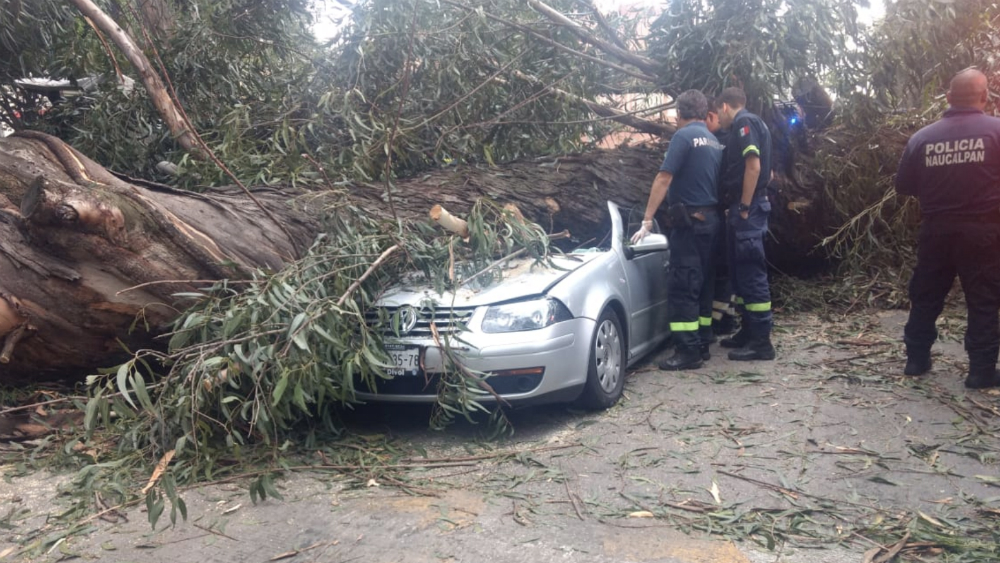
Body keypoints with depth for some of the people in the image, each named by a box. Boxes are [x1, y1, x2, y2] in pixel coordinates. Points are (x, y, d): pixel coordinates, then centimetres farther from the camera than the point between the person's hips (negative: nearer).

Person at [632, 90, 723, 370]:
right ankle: (701, 343, 18)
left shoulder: (684, 136, -10)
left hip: (689, 220, -9)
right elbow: (715, 182, 16)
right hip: (710, 219, 9)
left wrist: (647, 220, -15)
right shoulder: (714, 141, 15)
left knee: (682, 286, -8)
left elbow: (664, 178, -15)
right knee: (702, 283, 12)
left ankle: (688, 351, -9)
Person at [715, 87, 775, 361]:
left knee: (751, 273, -9)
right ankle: (748, 332, 22)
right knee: (740, 272, 14)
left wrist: (744, 208, -19)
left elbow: (753, 166, -19)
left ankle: (761, 341, -7)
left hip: (747, 208, -10)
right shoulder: (744, 126, 21)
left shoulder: (744, 123, -9)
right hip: (741, 208, 10)